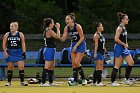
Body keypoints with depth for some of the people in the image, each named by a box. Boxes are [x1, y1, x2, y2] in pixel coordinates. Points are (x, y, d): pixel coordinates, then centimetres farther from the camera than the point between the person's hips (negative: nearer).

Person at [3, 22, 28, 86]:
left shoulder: (20, 34, 0)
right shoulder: (7, 35, 3)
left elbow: (23, 44, 2)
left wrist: (24, 52, -5)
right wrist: (5, 52, -6)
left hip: (18, 52, -1)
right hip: (10, 52, 1)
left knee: (21, 67, -8)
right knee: (10, 67, 6)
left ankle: (22, 82, -2)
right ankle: (9, 82, 13)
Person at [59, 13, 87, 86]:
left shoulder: (77, 26, -20)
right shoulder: (66, 28, -3)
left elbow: (82, 38, -16)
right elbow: (63, 39, -7)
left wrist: (76, 46, -21)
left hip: (80, 44, -6)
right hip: (73, 45, 6)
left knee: (77, 63, -14)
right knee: (73, 63, 0)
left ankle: (83, 79, 0)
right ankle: (75, 81, 4)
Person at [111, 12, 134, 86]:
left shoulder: (124, 28, 13)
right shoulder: (119, 28, -15)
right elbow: (116, 39, -23)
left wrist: (126, 44, 11)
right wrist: (124, 44, -15)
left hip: (124, 48, 9)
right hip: (119, 48, -9)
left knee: (131, 63, 4)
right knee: (117, 66, -5)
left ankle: (126, 79, 13)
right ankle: (113, 82, 2)